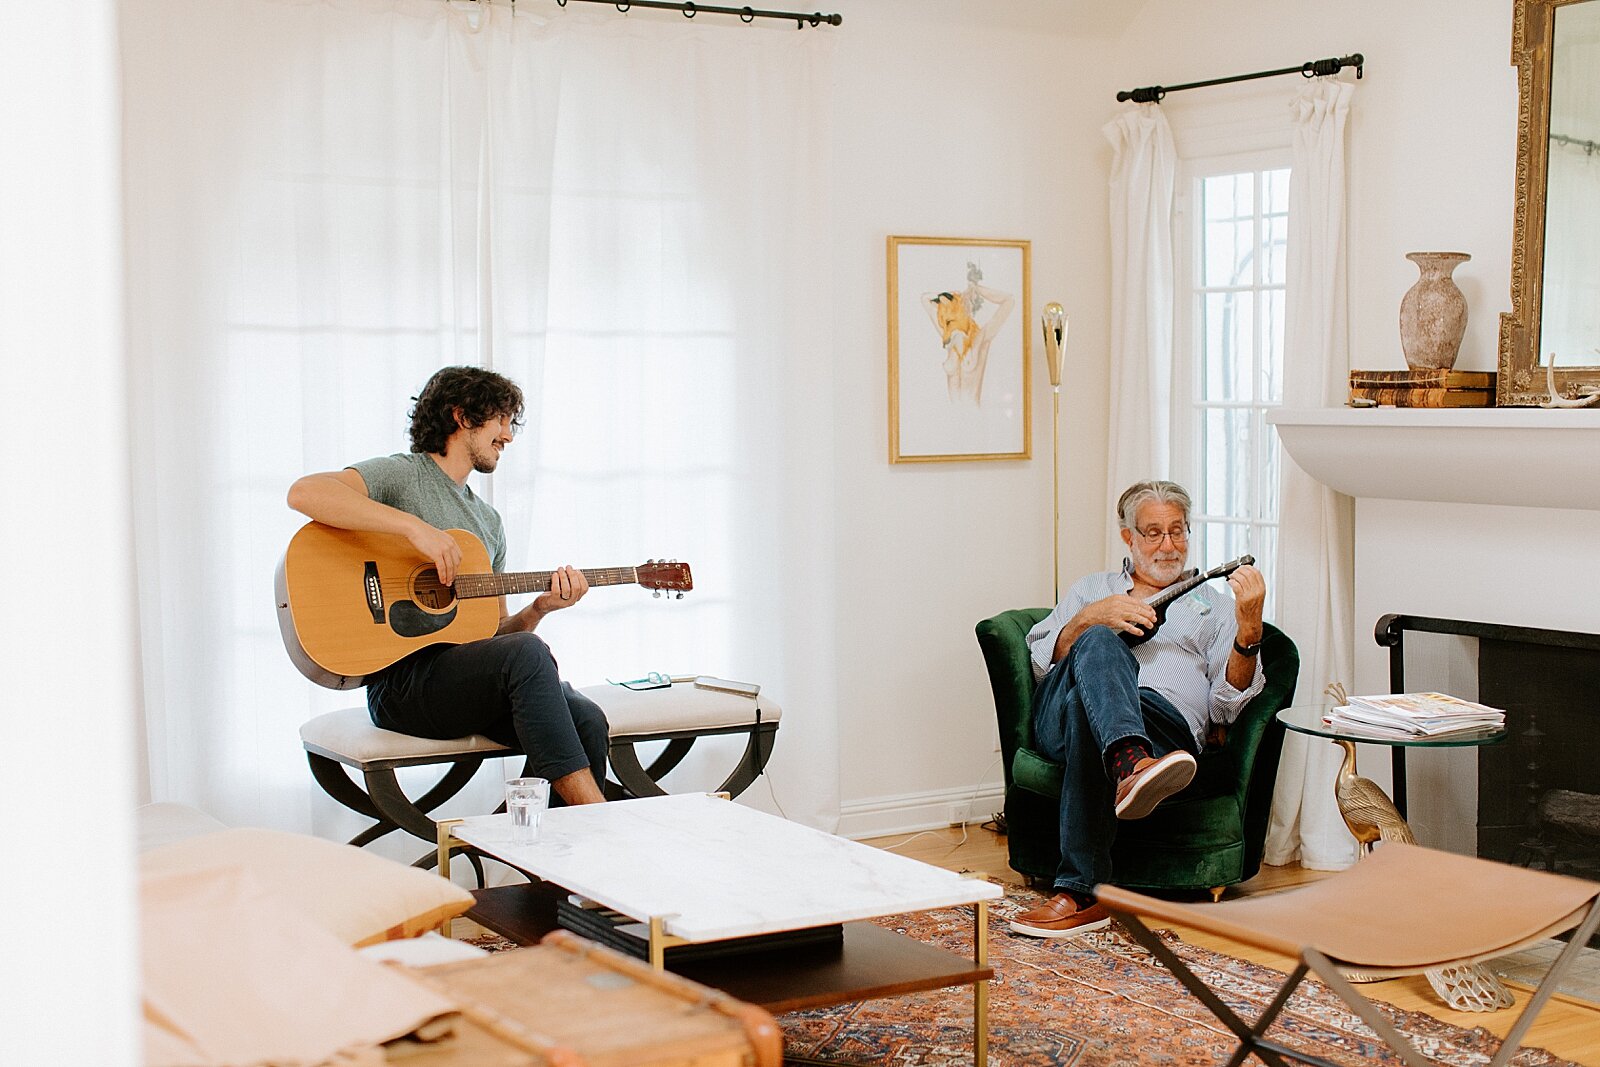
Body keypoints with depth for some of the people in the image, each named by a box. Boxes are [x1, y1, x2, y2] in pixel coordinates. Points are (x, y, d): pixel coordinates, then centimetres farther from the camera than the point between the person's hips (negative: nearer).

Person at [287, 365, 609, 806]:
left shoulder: (488, 521, 25)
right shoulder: (401, 475, 1)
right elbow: (304, 493, -19)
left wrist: (540, 608, 1)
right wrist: (415, 526, -23)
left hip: (472, 679, 7)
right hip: (401, 678, -7)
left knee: (587, 722, -21)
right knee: (527, 653, -34)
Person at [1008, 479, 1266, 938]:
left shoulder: (1212, 604, 29)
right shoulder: (1092, 589, 33)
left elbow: (1227, 704, 14)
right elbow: (1042, 660, 17)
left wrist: (1249, 627, -2)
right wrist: (1092, 617, -1)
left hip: (1165, 717, -1)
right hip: (1060, 717, 1)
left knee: (1087, 710, -38)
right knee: (1098, 643, -33)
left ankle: (1081, 895, -43)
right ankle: (1131, 764, -62)